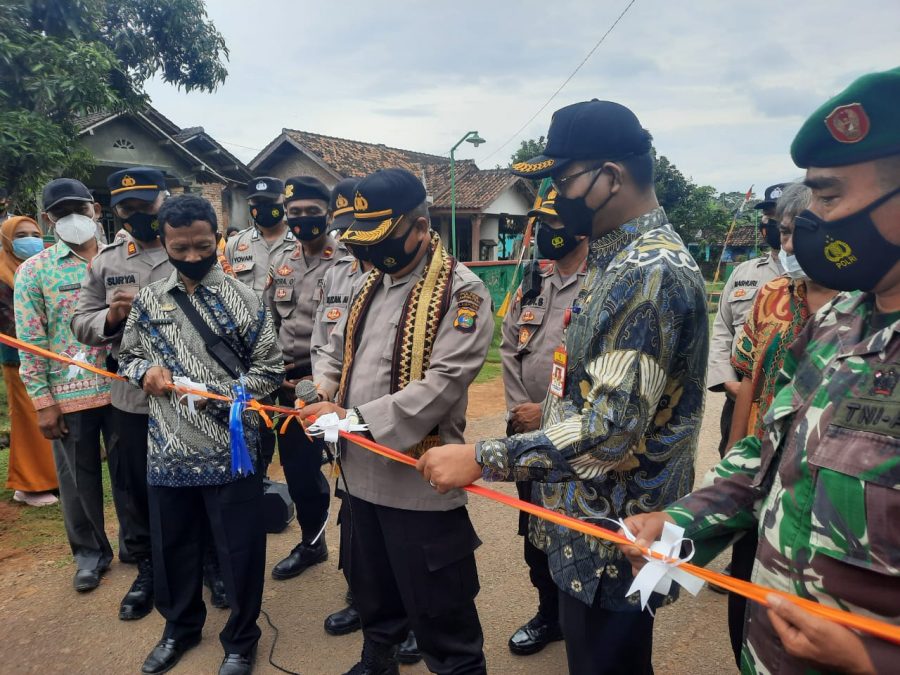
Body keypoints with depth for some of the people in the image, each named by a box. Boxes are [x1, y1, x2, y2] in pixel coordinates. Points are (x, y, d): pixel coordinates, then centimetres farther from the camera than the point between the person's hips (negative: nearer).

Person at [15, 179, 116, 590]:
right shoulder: (33, 271, -1)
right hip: (68, 393, -1)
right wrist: (42, 401, -6)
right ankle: (90, 552, 31)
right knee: (79, 477, 12)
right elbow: (31, 341, -3)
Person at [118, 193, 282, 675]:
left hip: (231, 453, -3)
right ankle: (180, 628, 45)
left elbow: (270, 370, -5)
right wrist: (144, 372, -9)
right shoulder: (147, 300, 4)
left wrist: (216, 394, -17)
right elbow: (128, 357, 14)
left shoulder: (244, 300, -6)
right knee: (172, 548, 20)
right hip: (166, 453, 3)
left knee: (240, 552, 8)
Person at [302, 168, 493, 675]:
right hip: (360, 472, 7)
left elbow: (442, 385, -23)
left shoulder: (462, 291, -14)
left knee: (438, 609, 8)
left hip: (419, 481, -7)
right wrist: (319, 394, -3)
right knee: (372, 589, 26)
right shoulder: (369, 285, 10)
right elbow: (336, 352, 18)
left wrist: (353, 418, -24)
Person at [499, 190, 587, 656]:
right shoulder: (531, 288, 9)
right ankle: (549, 614, 41)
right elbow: (509, 350, 11)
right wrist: (518, 410, -1)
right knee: (534, 531, 19)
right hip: (526, 435, 7)